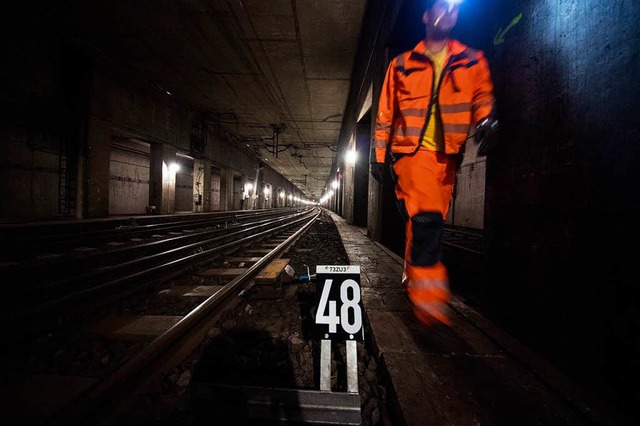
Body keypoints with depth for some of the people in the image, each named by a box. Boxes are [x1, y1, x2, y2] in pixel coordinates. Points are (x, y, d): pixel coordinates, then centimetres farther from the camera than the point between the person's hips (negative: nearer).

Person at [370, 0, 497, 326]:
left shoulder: (472, 61, 17)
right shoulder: (402, 65, 12)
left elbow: (483, 95, 5)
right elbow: (385, 113, 11)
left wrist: (484, 123, -18)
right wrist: (378, 155, 6)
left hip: (447, 155, 3)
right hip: (413, 151, -3)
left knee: (429, 222, 8)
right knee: (427, 218, -21)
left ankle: (412, 278, 27)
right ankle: (428, 296, -14)